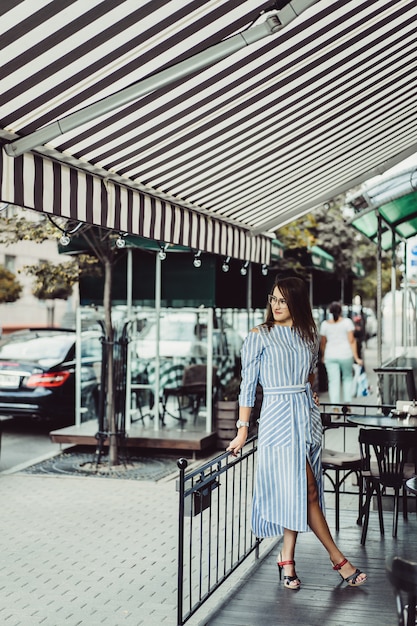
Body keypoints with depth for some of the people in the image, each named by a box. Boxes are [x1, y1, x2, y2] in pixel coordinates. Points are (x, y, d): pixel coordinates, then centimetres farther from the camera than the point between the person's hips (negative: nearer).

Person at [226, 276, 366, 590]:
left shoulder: (310, 335, 9)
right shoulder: (260, 336, -5)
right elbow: (248, 384, -6)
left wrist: (309, 394, 9)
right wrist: (243, 429, -9)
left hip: (307, 415, 5)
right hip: (278, 418, -5)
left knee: (296, 493, 7)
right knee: (307, 491, -5)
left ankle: (287, 559, 17)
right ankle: (338, 558, 7)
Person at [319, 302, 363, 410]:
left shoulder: (325, 324, 2)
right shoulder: (347, 322, -4)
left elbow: (322, 343, 8)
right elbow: (352, 341, -7)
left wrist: (323, 356, 23)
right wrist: (356, 358, -5)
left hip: (330, 356, 1)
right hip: (345, 355, -1)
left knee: (333, 382, 2)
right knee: (347, 377, 19)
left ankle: (335, 408, -3)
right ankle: (347, 402, 12)